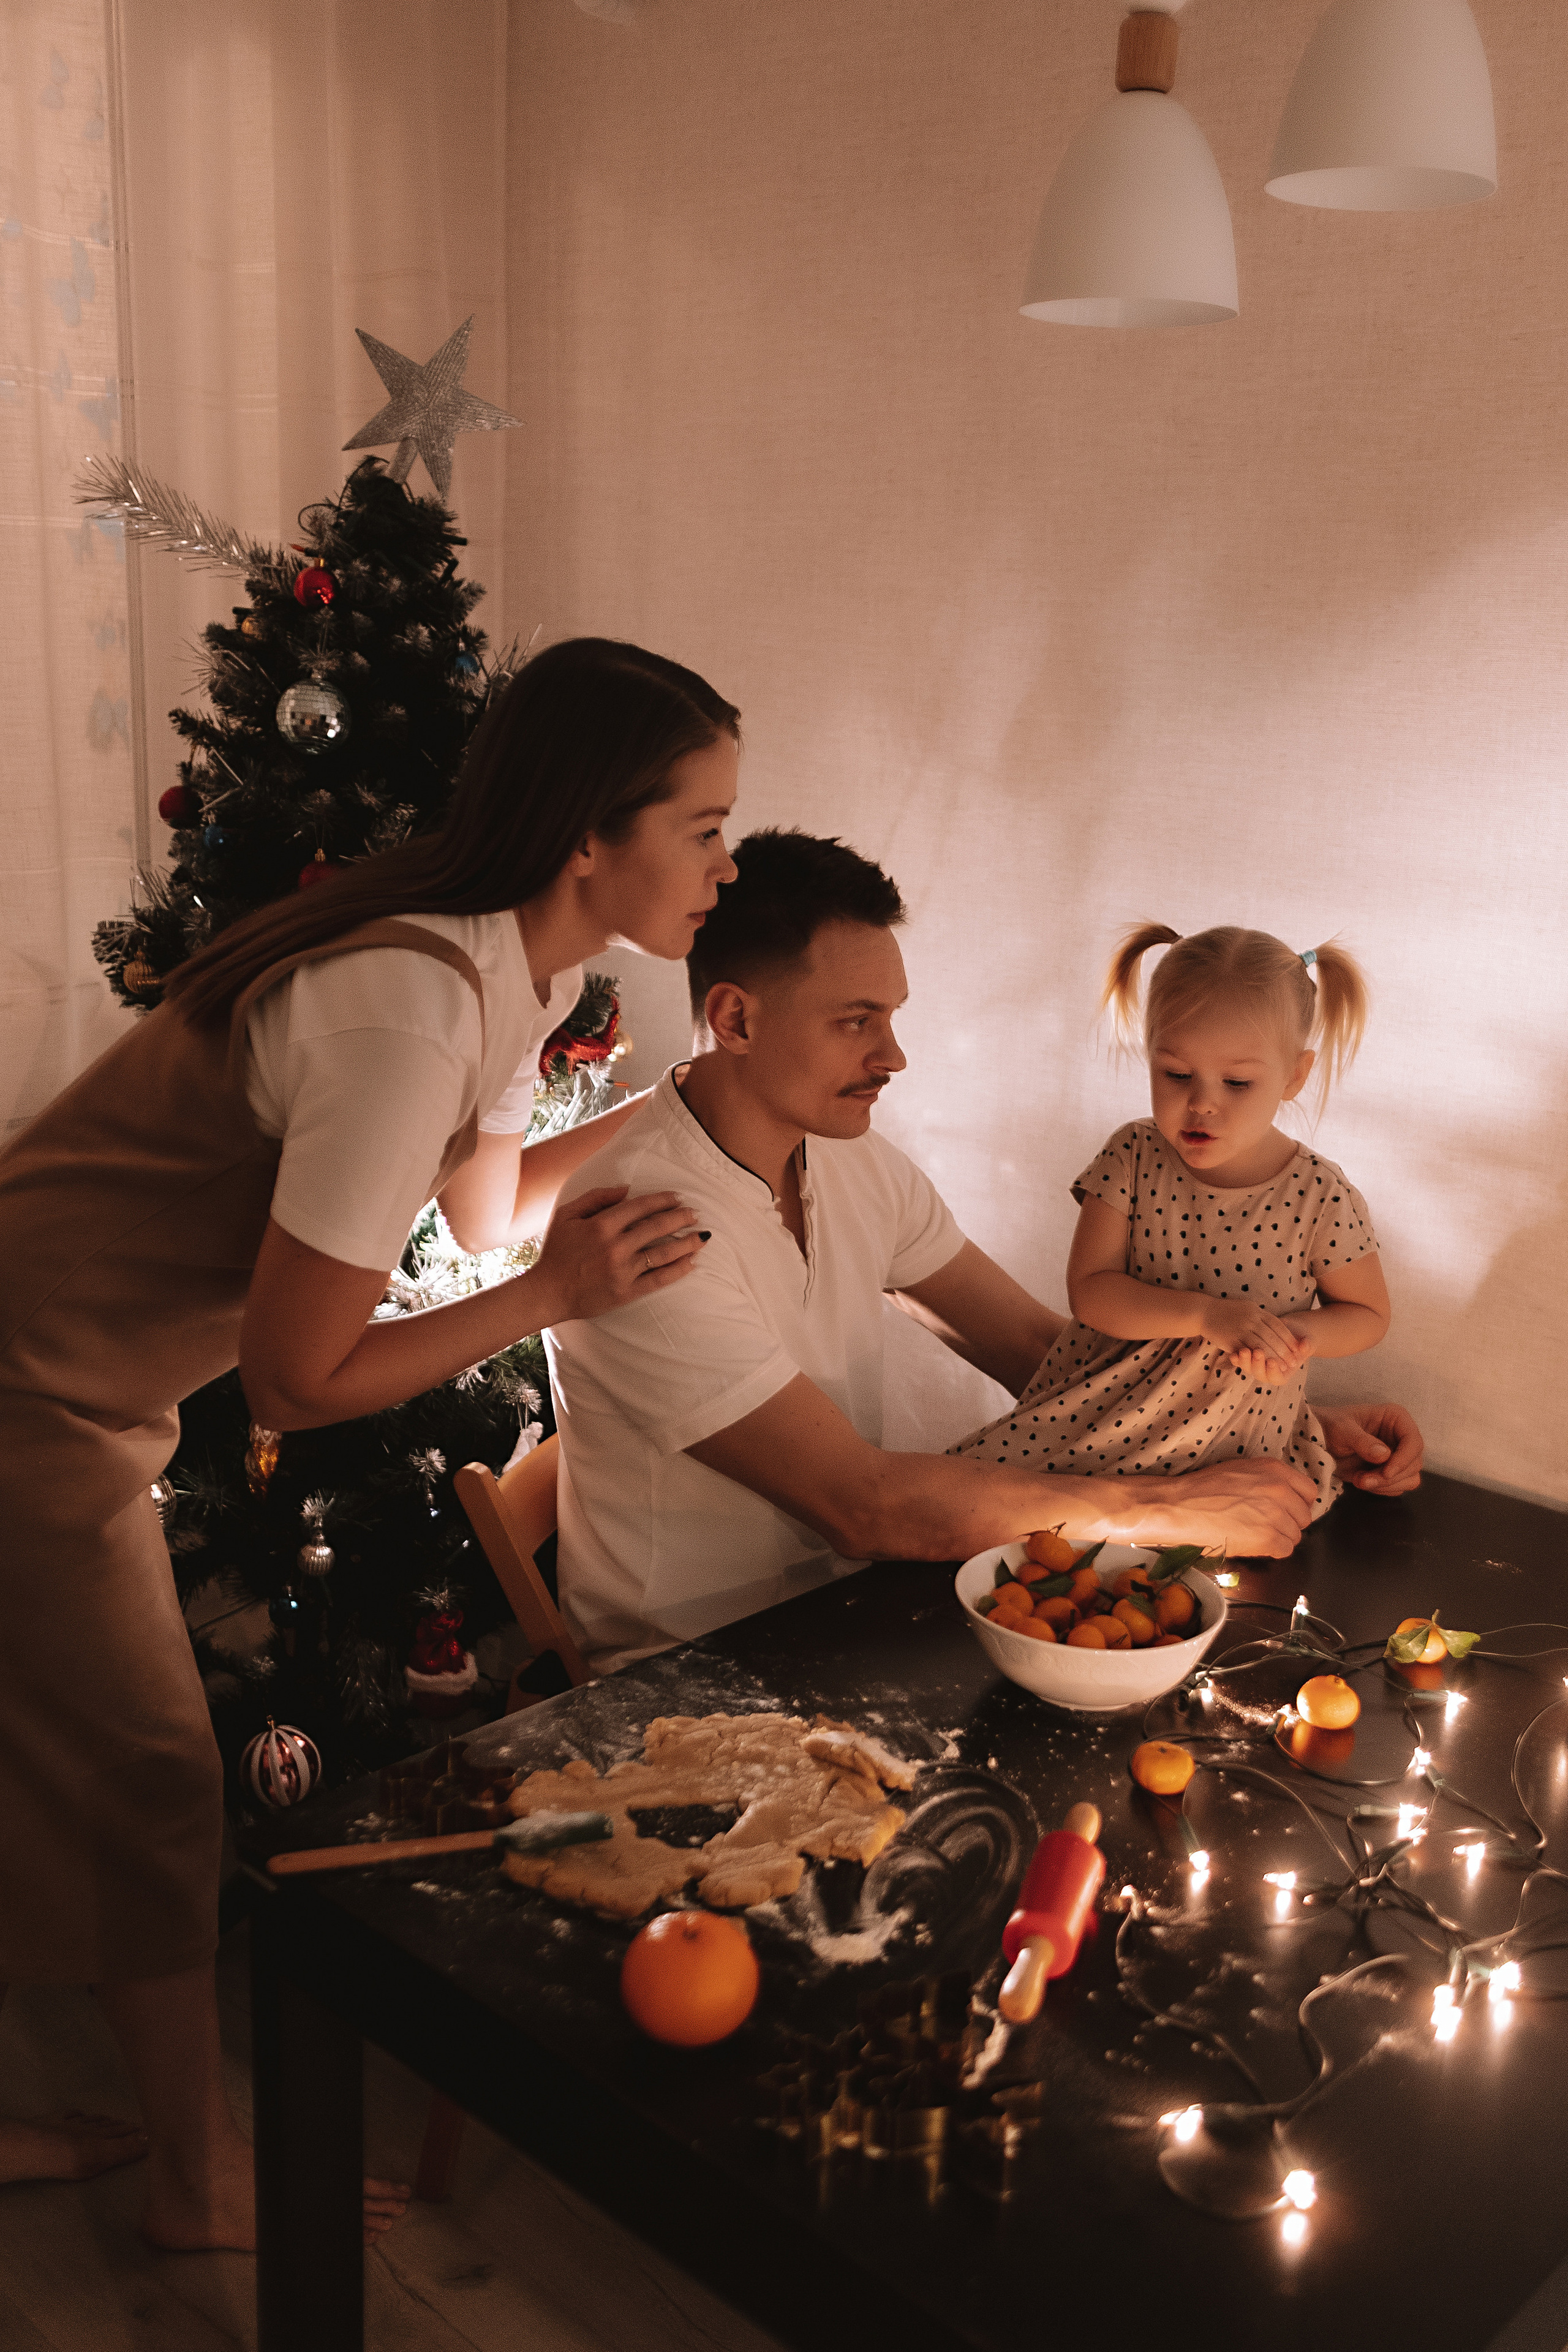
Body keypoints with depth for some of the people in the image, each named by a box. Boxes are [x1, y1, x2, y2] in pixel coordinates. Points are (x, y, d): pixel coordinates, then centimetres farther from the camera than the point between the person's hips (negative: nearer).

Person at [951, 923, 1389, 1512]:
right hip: (1099, 1417, 1)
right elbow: (1089, 1291, -12)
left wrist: (1301, 1334, -20)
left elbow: (1368, 1313, 3)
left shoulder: (1321, 1198, -12)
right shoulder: (1133, 1159, -8)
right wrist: (1206, 1315, -27)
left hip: (1231, 1450, -1)